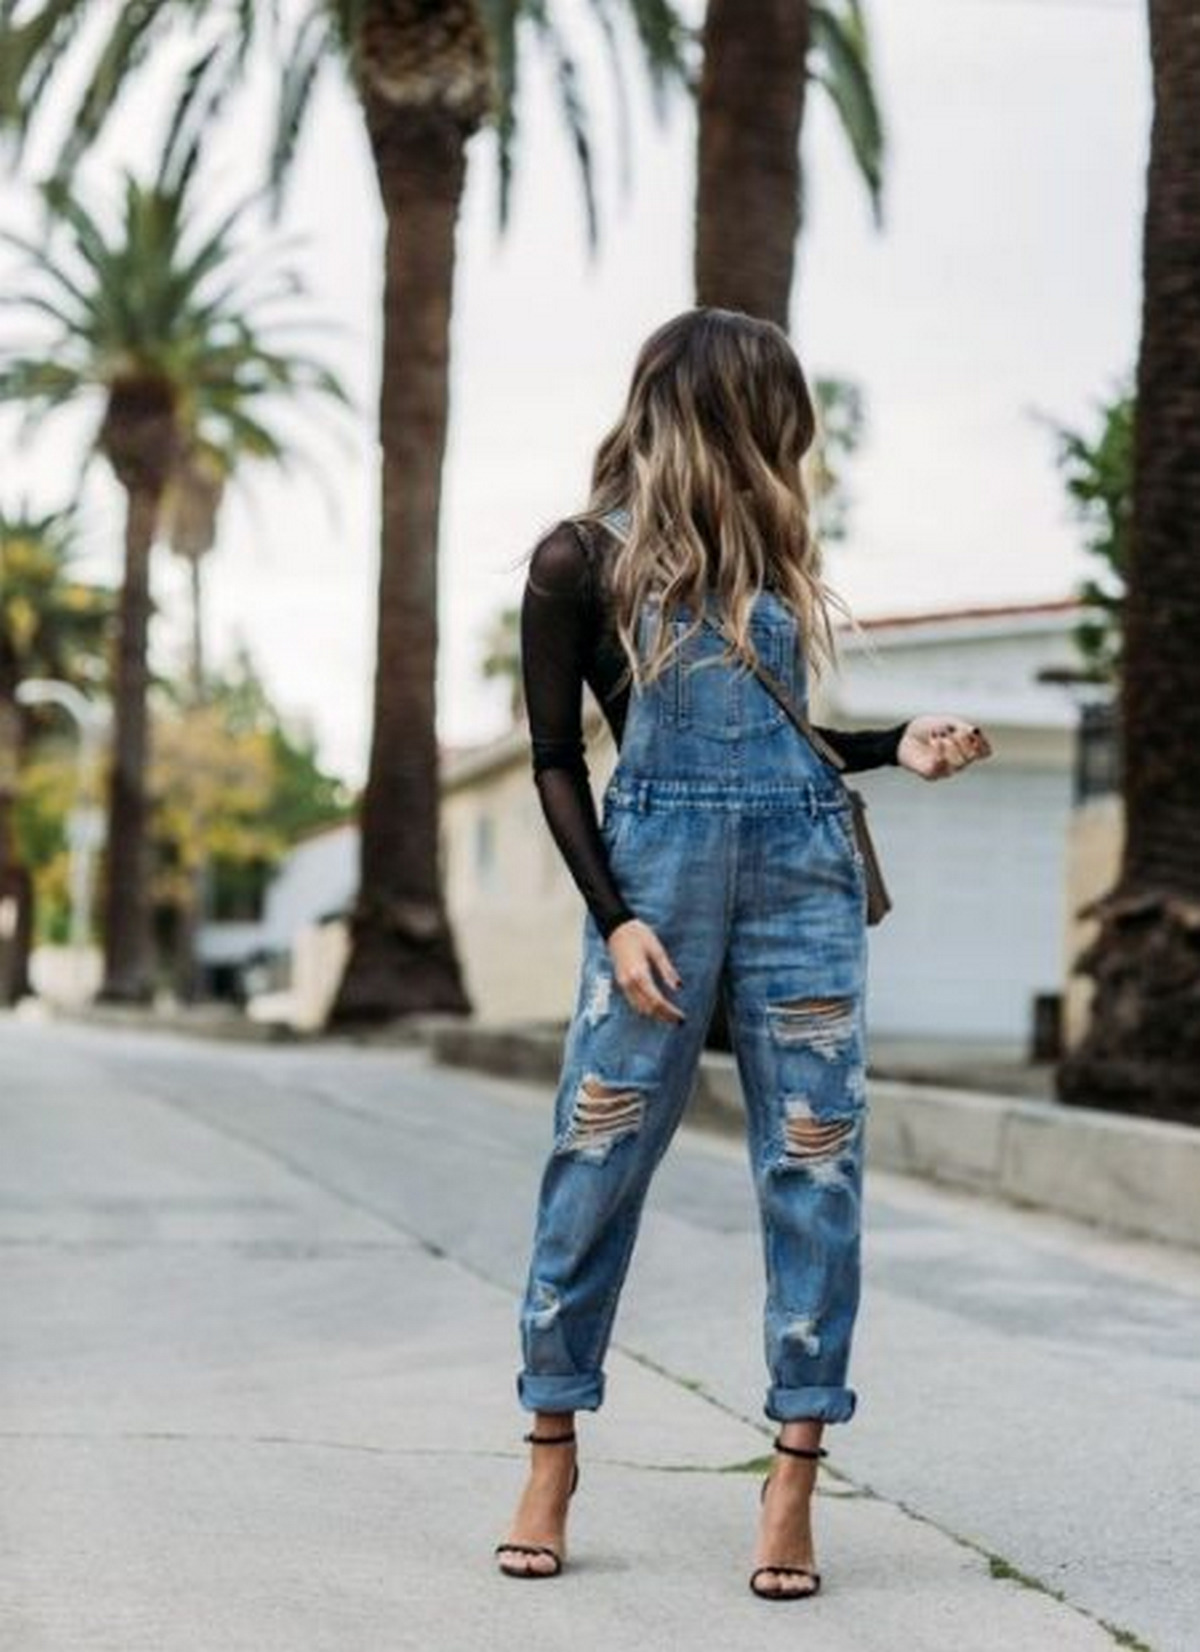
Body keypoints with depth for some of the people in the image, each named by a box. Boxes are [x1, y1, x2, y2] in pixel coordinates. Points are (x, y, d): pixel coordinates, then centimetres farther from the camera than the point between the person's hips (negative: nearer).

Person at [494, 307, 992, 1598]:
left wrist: (896, 747, 7)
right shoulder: (582, 558, 1)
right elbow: (556, 759, 1)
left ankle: (795, 1481, 5)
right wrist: (615, 918, -8)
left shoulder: (769, 549, 15)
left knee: (814, 1168, 0)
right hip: (660, 872, -4)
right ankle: (551, 1461, 13)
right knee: (597, 1163, -1)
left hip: (805, 874, 4)